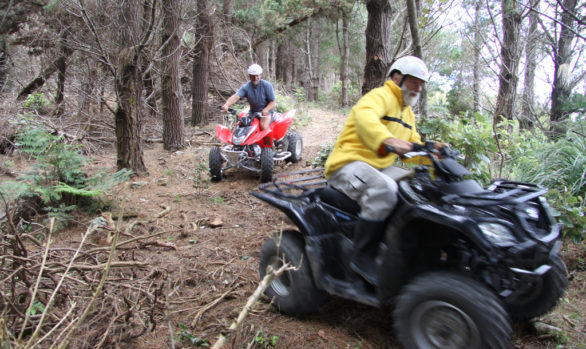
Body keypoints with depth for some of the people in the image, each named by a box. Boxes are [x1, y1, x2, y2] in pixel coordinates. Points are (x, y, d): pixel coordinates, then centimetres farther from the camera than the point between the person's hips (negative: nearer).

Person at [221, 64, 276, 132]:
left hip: (266, 112, -4)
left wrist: (265, 110, -32)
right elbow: (235, 97, -21)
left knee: (263, 126, -31)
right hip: (252, 112, 4)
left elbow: (272, 102, -11)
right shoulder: (246, 87, -6)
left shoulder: (267, 85, -10)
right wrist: (226, 105, -42)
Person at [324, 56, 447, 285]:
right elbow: (364, 115, -33)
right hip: (349, 164, -9)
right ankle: (362, 257, -26)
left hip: (381, 169, 9)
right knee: (384, 190, -36)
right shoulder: (381, 96, -8)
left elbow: (412, 148, 23)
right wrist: (387, 139, -52)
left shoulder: (407, 113, 24)